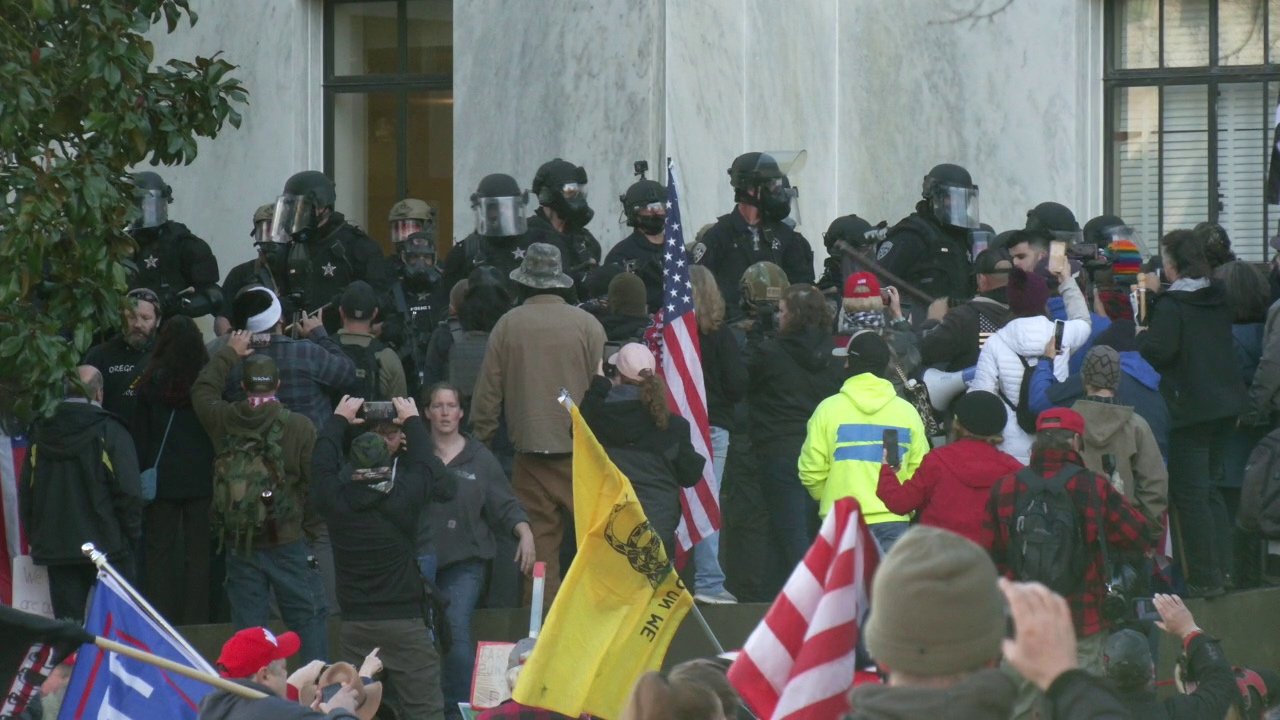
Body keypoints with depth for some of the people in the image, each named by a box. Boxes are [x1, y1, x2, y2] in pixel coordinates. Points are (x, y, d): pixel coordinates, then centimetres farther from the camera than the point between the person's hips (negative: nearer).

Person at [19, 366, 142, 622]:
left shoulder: (40, 435, 5)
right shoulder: (110, 432, -10)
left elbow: (26, 495, 10)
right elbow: (129, 493, -13)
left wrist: (36, 538, 18)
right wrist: (132, 537, -1)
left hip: (55, 550, 4)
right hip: (107, 545, -4)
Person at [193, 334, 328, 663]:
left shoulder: (225, 421, -2)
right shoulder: (299, 427, -12)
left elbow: (202, 389, 20)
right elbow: (315, 482, -10)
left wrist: (228, 354, 31)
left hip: (238, 545, 3)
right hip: (287, 541, -3)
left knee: (247, 625, 9)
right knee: (308, 620, 5)